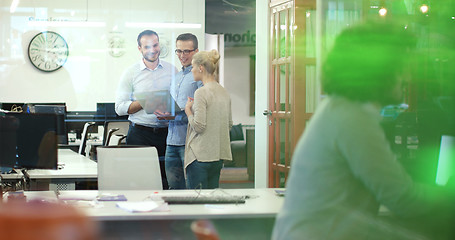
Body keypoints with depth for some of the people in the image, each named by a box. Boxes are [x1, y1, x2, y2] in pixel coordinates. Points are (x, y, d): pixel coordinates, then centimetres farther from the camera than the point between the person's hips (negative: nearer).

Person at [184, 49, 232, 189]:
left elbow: (199, 126, -18)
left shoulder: (201, 92, -13)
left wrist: (188, 111, -1)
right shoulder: (224, 92, 10)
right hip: (219, 156, 8)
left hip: (201, 155, -8)